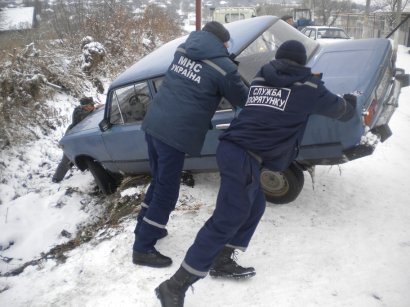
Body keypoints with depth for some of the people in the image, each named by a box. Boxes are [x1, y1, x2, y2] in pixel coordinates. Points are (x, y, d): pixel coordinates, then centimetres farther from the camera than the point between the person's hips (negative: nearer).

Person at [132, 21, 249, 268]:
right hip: (176, 133, -8)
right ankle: (143, 248, 16)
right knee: (167, 191, 5)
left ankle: (145, 228, 40)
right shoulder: (223, 67, -6)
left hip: (153, 123, 8)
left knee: (160, 182, 24)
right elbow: (243, 100, 8)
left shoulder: (184, 49, 13)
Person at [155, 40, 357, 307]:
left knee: (254, 207, 22)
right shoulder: (307, 87, 6)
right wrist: (351, 103, 46)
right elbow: (341, 110, 22)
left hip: (233, 149, 8)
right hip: (245, 158, -8)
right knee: (227, 221, -6)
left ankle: (222, 260, 29)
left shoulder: (260, 79, 20)